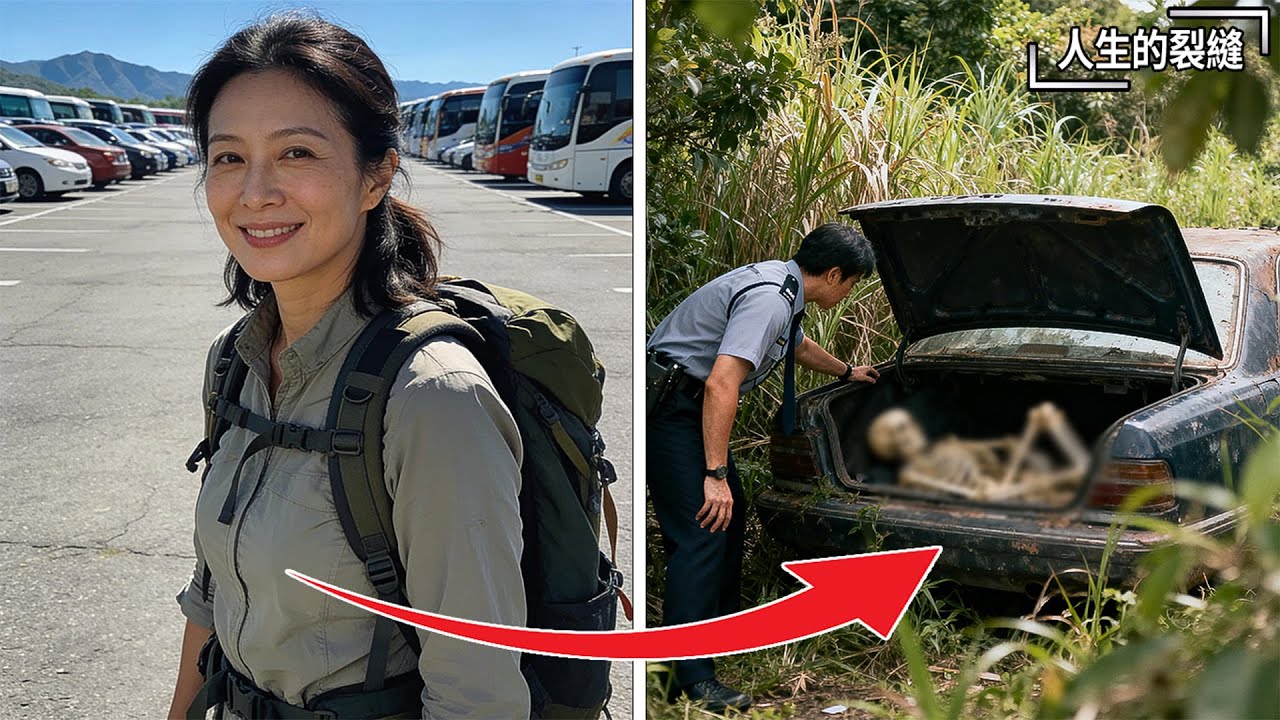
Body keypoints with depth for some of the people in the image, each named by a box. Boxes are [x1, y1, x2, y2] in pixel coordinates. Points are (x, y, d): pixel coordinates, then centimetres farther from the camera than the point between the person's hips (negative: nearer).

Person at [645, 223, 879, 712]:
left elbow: (800, 346, 33)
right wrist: (715, 474, -30)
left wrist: (847, 372, 48)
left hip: (691, 405, 11)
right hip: (671, 408, -11)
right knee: (703, 532, -14)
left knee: (730, 516, 18)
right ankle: (691, 679, -12)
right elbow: (722, 385, -30)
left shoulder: (784, 289, 10)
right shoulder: (767, 300, -22)